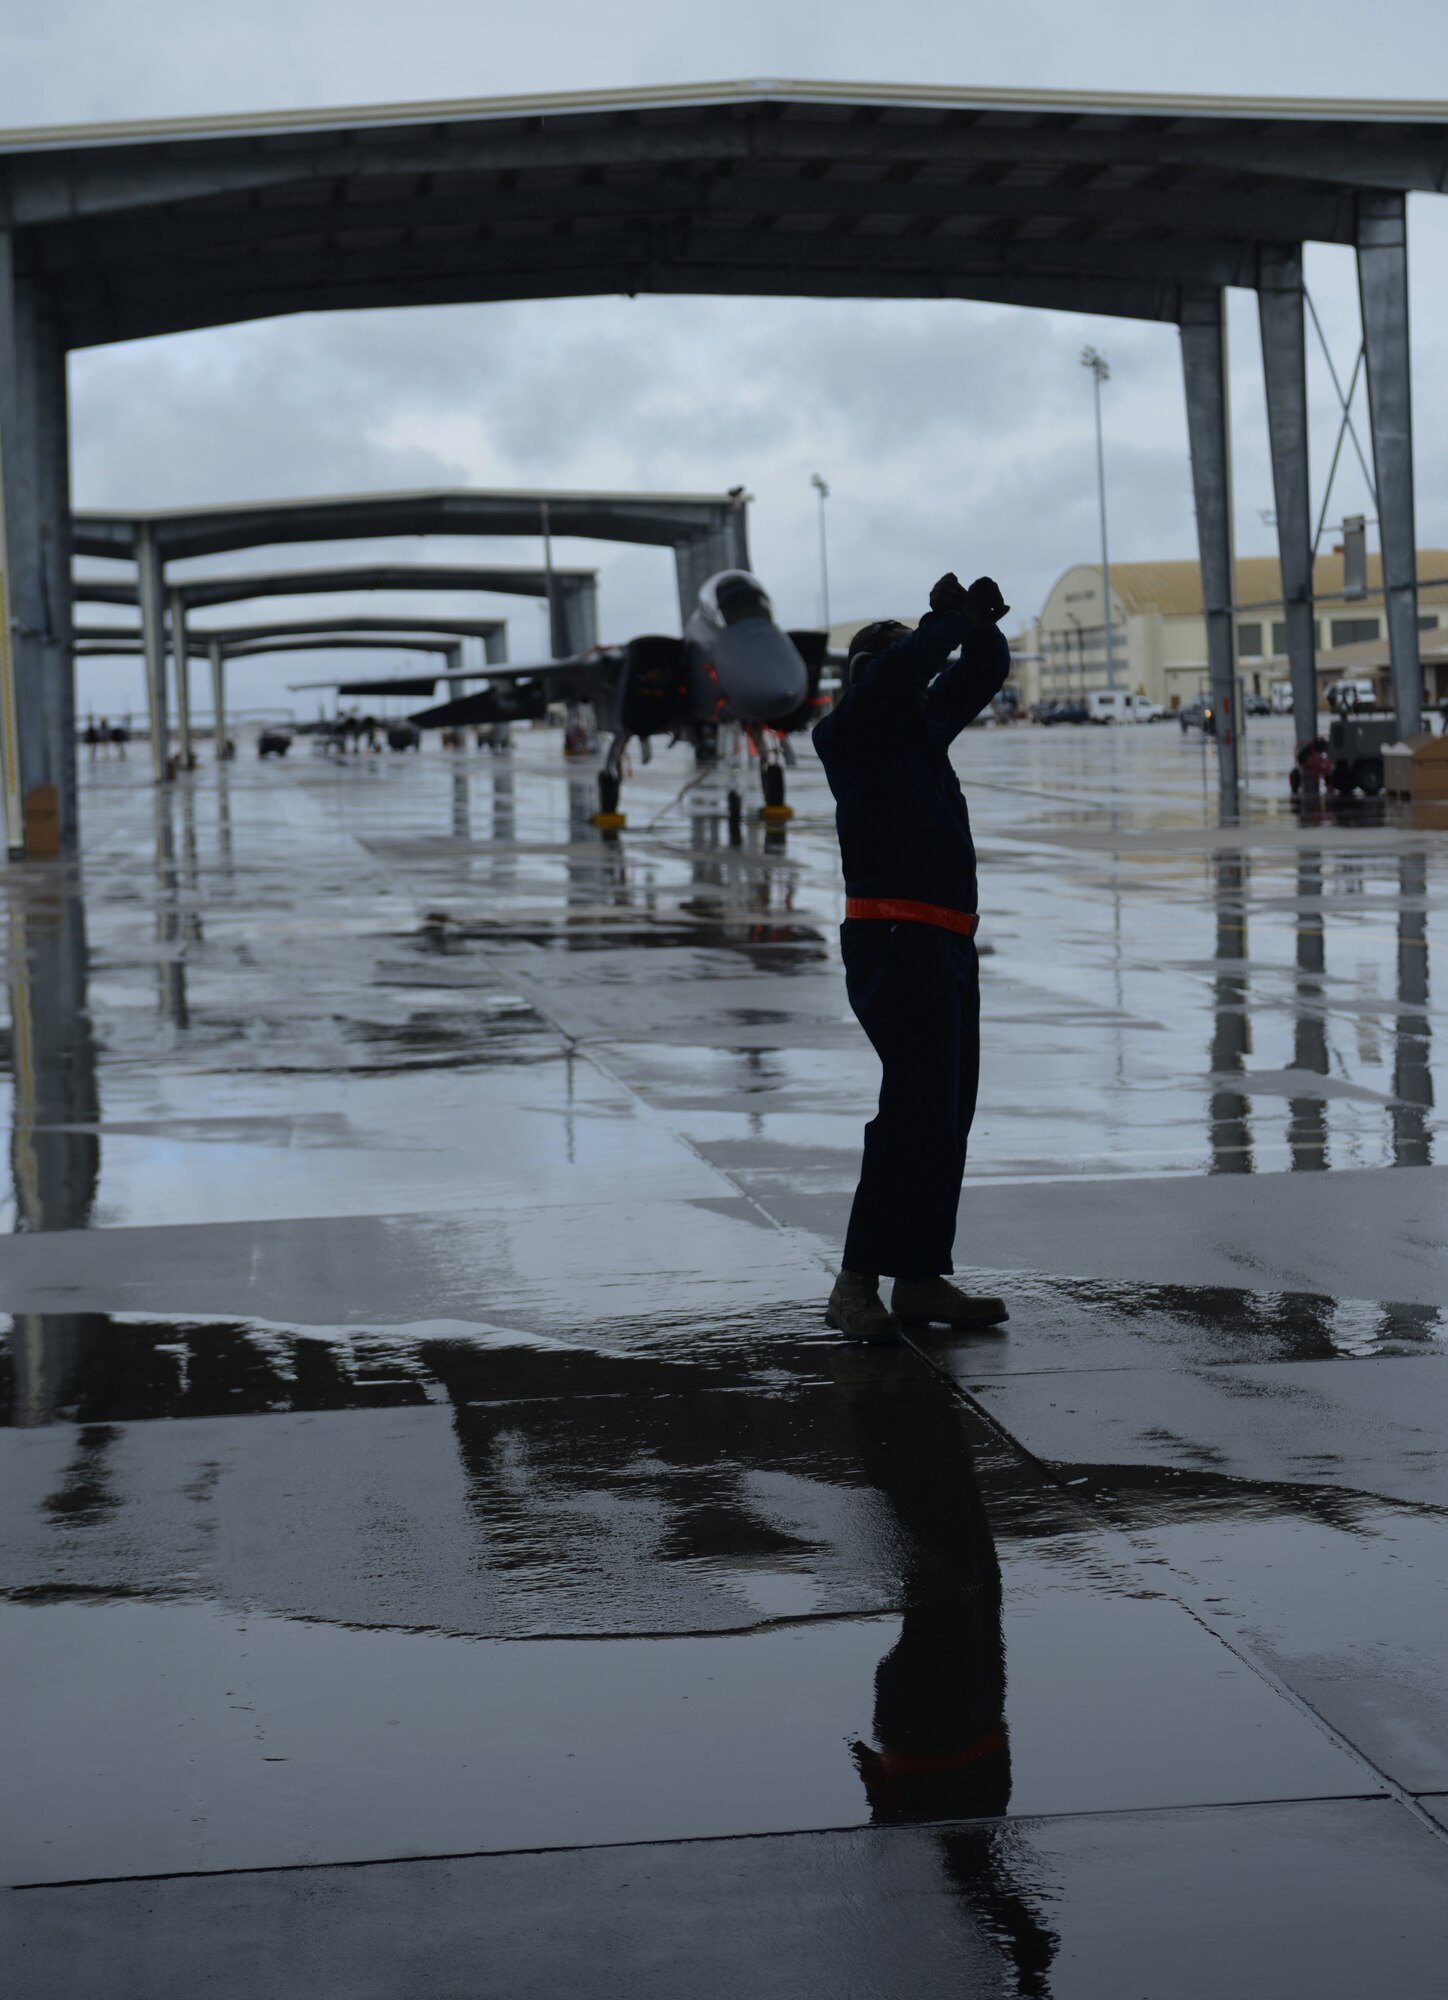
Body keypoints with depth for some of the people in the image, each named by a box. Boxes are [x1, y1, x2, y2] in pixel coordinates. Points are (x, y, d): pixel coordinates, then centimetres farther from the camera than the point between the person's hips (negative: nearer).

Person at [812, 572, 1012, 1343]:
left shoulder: (924, 725, 19)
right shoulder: (846, 729, -3)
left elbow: (984, 674, 26)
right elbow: (904, 669, -20)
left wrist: (980, 625, 5)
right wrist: (950, 620, -6)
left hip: (948, 943, 9)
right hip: (894, 939, -9)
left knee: (947, 1113, 9)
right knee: (915, 1111, -15)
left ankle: (921, 1278, 15)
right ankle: (856, 1284, -12)